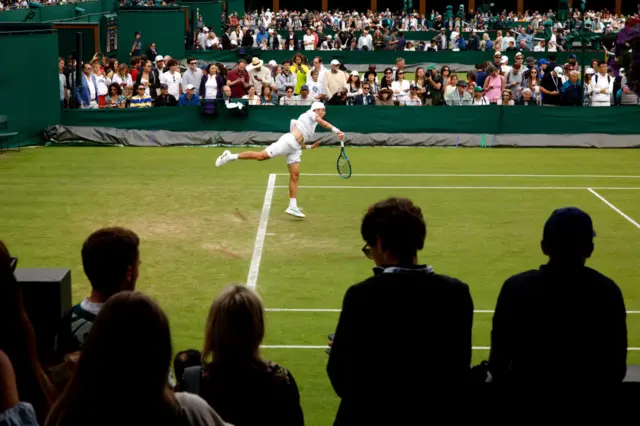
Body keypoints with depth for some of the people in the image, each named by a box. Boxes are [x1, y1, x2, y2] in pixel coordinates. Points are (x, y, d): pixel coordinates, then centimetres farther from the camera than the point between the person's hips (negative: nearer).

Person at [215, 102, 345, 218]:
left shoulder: (312, 125, 29)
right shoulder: (310, 114, 6)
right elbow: (324, 123, -14)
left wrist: (311, 146, 19)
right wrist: (337, 131, -21)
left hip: (295, 149, 9)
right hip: (289, 141, -9)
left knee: (295, 176, 1)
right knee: (261, 156, -14)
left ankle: (293, 207, -1)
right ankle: (231, 156, -7)